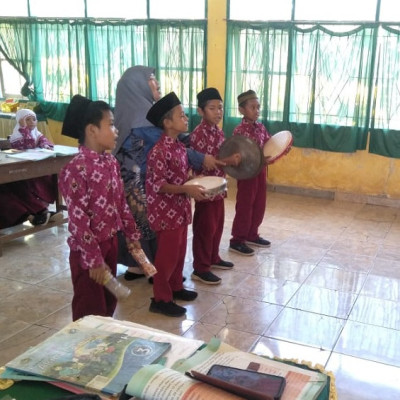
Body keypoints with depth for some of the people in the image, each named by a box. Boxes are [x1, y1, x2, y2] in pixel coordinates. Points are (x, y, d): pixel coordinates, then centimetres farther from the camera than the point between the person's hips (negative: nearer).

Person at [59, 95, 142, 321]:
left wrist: (132, 235, 14)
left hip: (110, 242, 8)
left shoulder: (111, 162, 3)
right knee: (90, 312, 6)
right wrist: (94, 260, -22)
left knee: (109, 304, 21)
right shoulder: (76, 169, -23)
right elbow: (78, 219, -23)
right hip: (87, 249, -8)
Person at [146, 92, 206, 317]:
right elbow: (158, 185, -23)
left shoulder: (180, 147, 7)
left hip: (180, 209, 9)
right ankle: (161, 299, 14)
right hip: (166, 212, -9)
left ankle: (176, 287, 35)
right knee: (167, 254, 1)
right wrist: (187, 190, -29)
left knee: (180, 251, 18)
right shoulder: (159, 151, -20)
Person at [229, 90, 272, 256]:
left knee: (259, 205, 15)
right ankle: (237, 241, 11)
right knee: (244, 207, -1)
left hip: (261, 171, 8)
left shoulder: (261, 127, 7)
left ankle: (252, 235, 31)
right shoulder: (239, 130, -16)